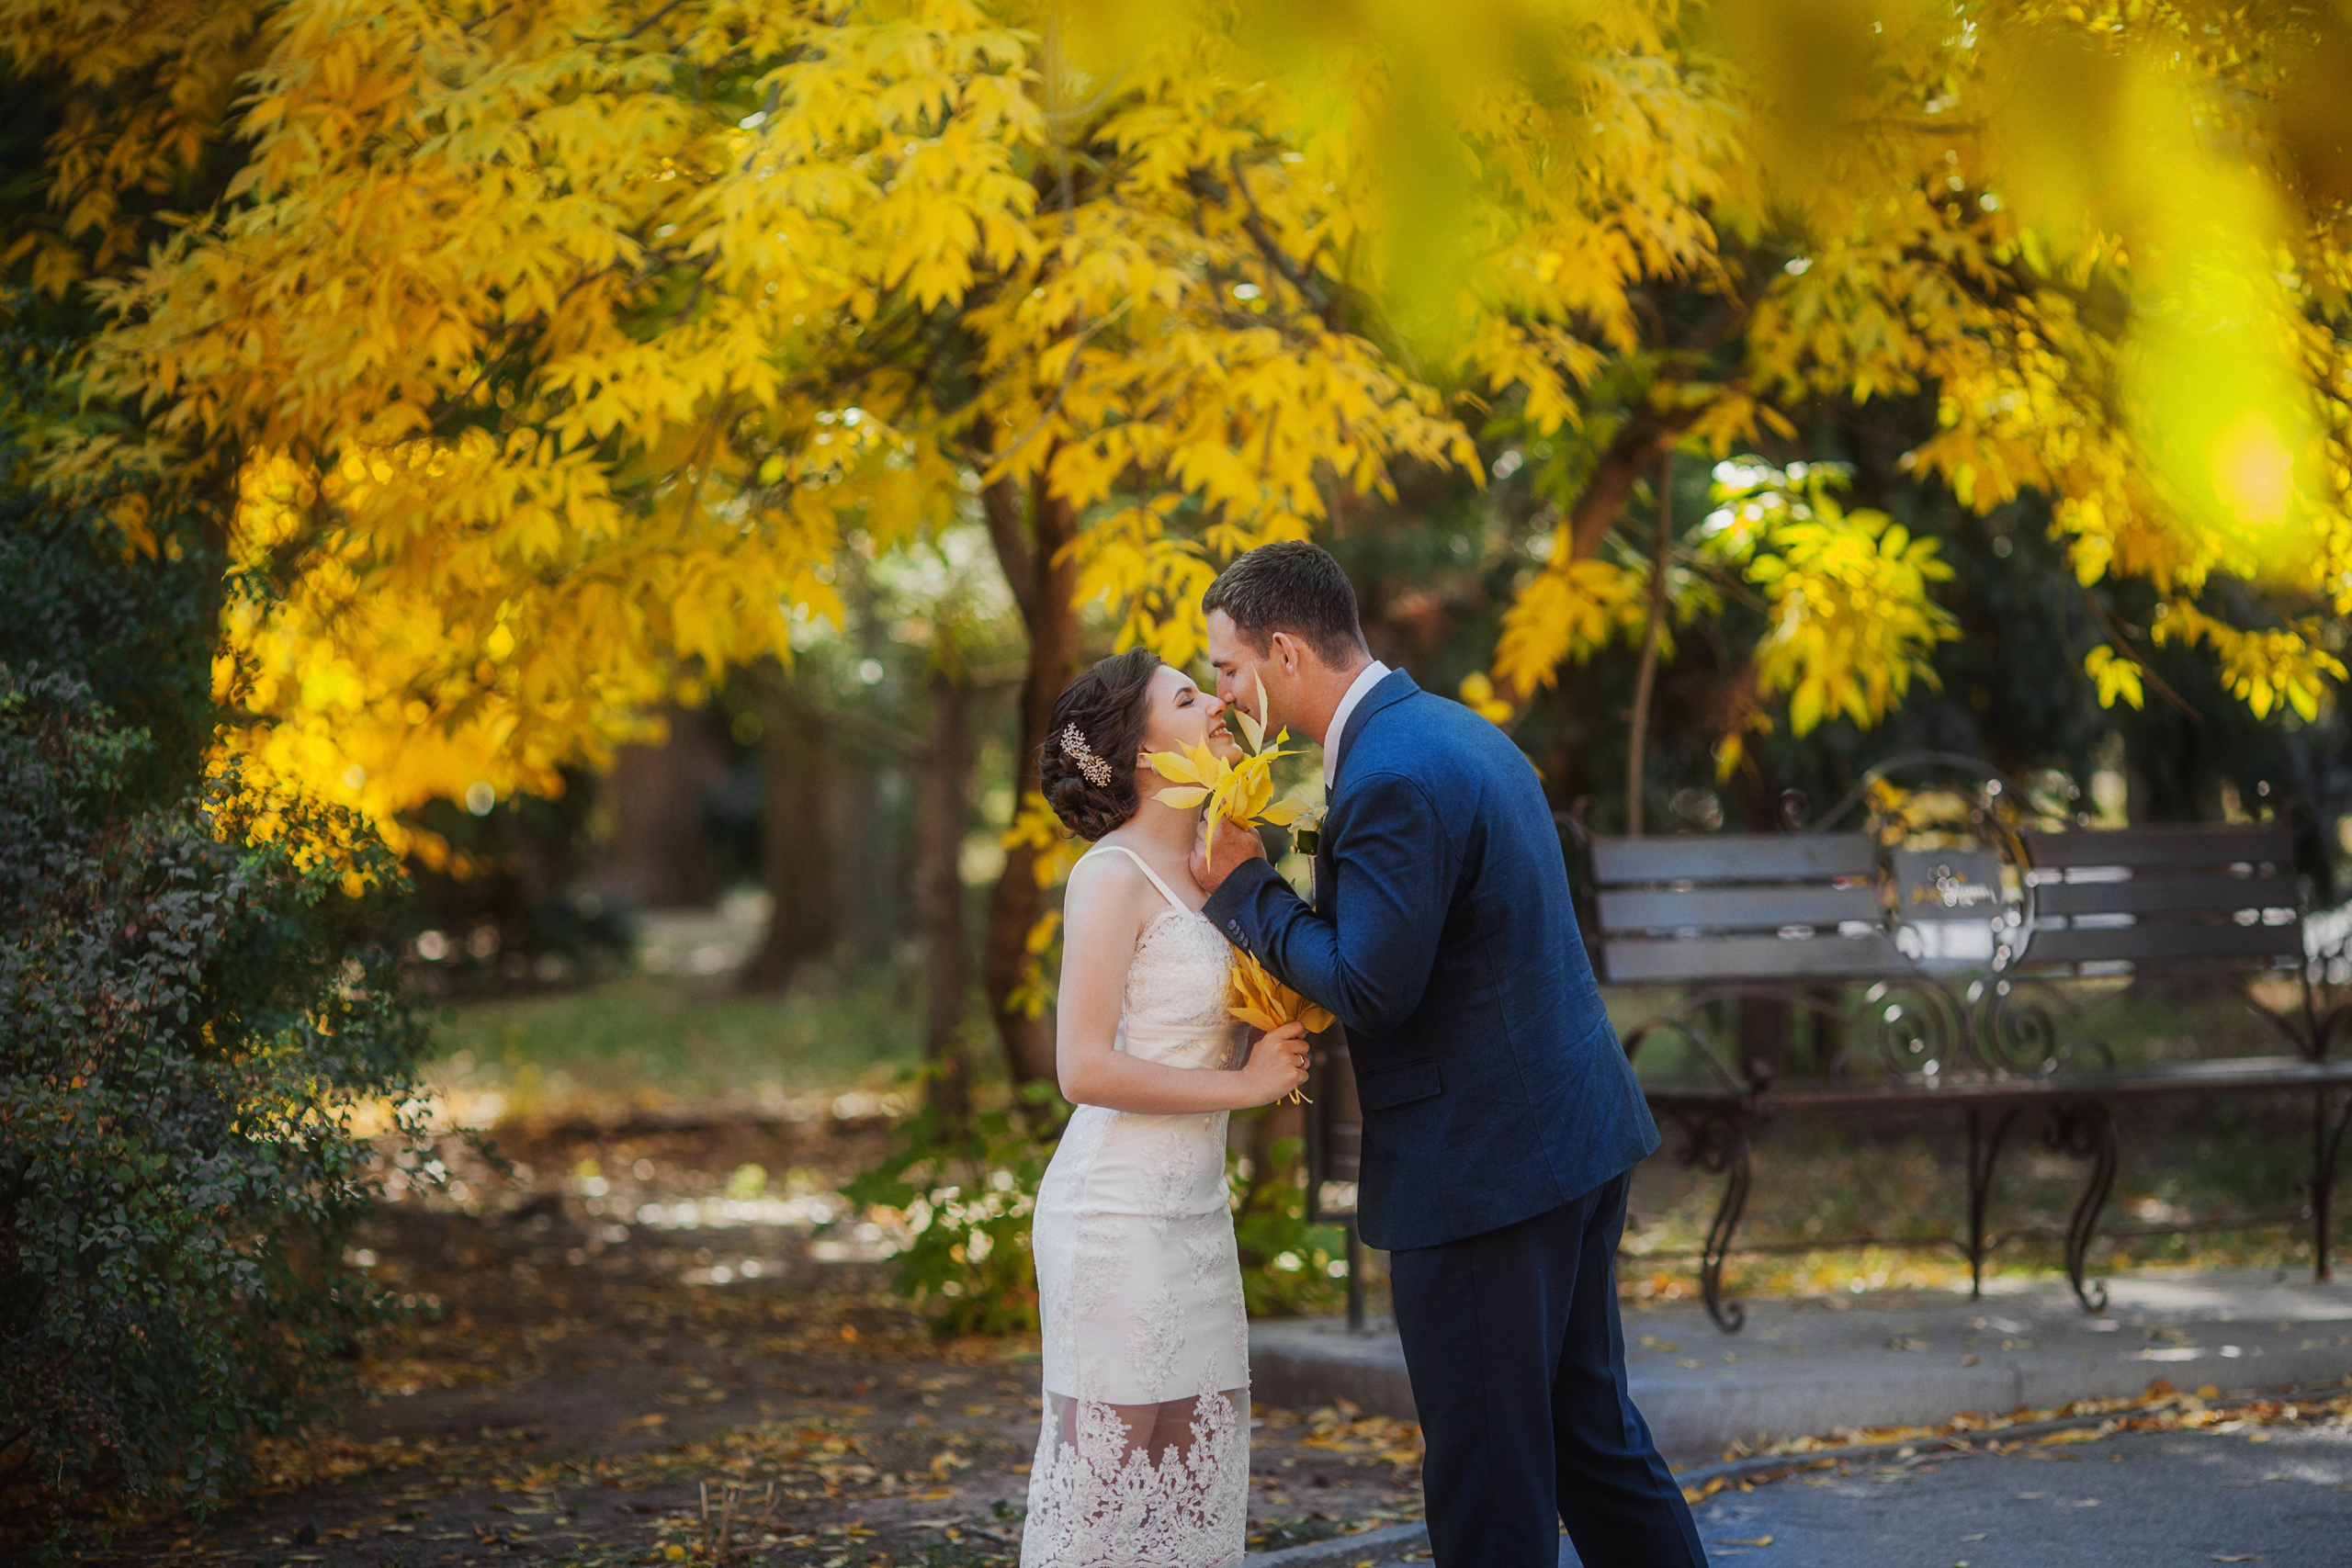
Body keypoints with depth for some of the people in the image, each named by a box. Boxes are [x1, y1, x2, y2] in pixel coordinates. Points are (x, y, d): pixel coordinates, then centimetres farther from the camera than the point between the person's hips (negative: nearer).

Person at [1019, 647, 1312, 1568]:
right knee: (1116, 1464, -4)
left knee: (1192, 1474, 10)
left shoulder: (1199, 869, 13)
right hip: (1120, 1215, -9)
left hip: (1192, 1209, 9)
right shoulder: (1114, 874, -12)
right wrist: (1245, 1084, -14)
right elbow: (1085, 1068, -19)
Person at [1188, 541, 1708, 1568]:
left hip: (1483, 1166, -10)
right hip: (1575, 1135, 10)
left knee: (1488, 1475, -1)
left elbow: (1372, 990, -22)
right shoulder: (1454, 731, 12)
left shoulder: (1390, 779, -21)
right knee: (1590, 1430, 19)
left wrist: (1246, 889, -10)